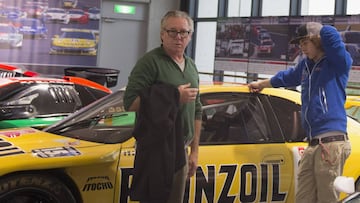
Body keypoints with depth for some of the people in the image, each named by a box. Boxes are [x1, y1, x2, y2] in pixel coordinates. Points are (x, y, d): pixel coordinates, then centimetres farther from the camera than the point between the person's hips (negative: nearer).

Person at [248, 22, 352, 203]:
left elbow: (329, 34, -20)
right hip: (313, 145, 7)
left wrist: (314, 37, 2)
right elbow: (286, 77, 41)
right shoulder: (306, 65, 20)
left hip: (331, 143, -7)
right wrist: (261, 84, 55)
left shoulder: (338, 63, -2)